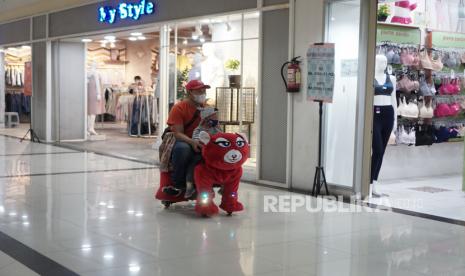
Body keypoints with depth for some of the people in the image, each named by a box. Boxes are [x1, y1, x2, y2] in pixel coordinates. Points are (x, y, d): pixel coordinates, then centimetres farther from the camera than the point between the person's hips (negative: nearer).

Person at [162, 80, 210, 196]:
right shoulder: (179, 108, -7)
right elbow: (178, 133, -15)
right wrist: (192, 142, -33)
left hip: (202, 143, 4)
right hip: (183, 142, -4)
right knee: (182, 148, -40)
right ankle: (178, 184, -21)